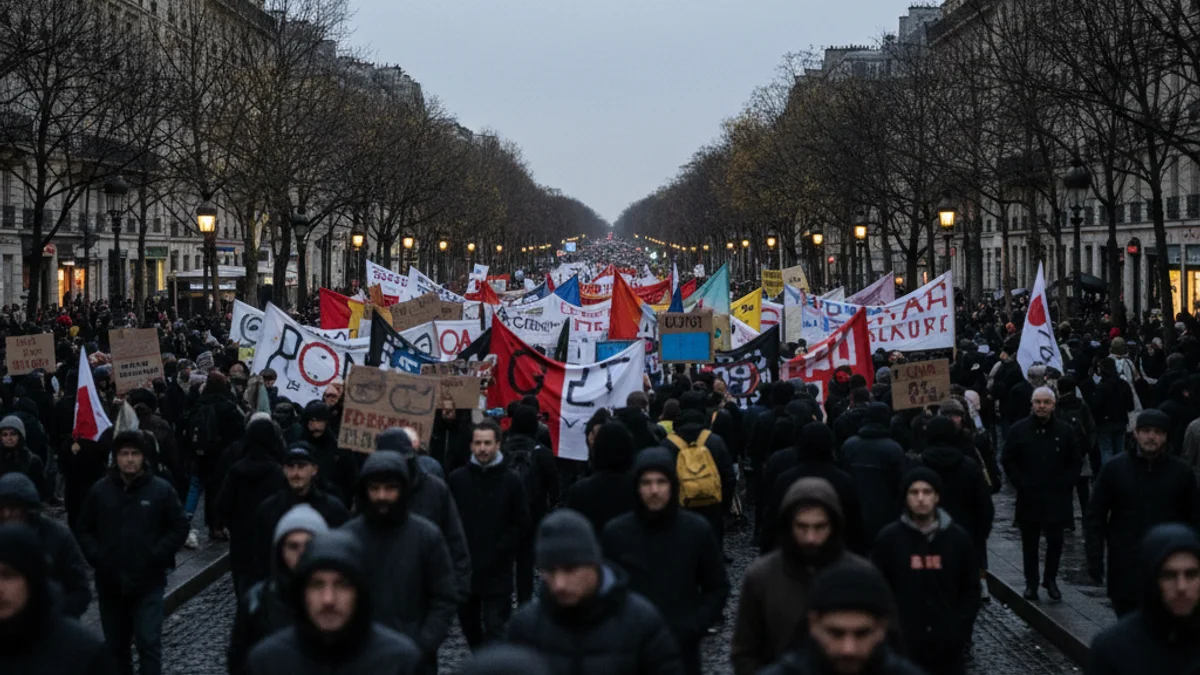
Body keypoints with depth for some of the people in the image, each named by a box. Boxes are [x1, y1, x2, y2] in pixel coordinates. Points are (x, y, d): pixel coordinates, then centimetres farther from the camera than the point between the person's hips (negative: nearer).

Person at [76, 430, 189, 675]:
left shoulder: (161, 490, -3)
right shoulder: (99, 491, 3)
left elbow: (179, 528, 0)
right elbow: (84, 530, 10)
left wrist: (155, 556, -10)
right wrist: (97, 557, -5)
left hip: (148, 583, -3)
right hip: (110, 583, 3)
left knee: (149, 642, -10)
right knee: (115, 646, 13)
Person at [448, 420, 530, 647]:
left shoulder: (511, 481, -3)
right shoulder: (457, 479, 1)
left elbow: (521, 524, -1)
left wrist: (499, 551, -9)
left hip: (497, 571, -3)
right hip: (463, 568, 3)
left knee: (494, 628, -6)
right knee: (469, 623, 14)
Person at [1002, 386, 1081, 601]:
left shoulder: (1064, 431, 1)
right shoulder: (1019, 430, -1)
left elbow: (1076, 462, 8)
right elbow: (1009, 461, 4)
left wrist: (1065, 484, -1)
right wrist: (1020, 484, -3)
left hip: (1057, 497, 0)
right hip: (1029, 497, 0)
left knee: (1055, 541, 4)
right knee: (1030, 542, 6)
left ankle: (1051, 580, 19)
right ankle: (1031, 583, 14)